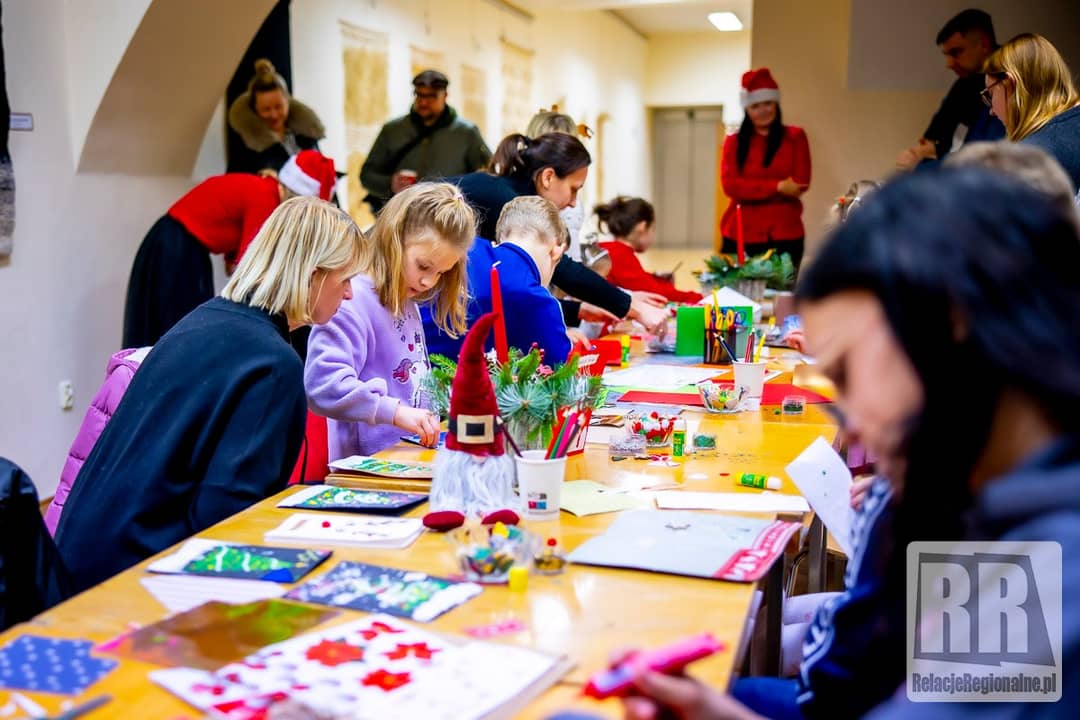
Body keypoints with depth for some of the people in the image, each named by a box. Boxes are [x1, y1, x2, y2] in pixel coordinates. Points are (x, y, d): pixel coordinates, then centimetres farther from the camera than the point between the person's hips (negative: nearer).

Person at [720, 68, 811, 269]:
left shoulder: (795, 137, 7)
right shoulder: (734, 141, 9)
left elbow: (801, 183, -2)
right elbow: (730, 185, -5)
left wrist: (752, 190, -7)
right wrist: (778, 187, -13)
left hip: (784, 234, 0)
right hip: (741, 235, 1)